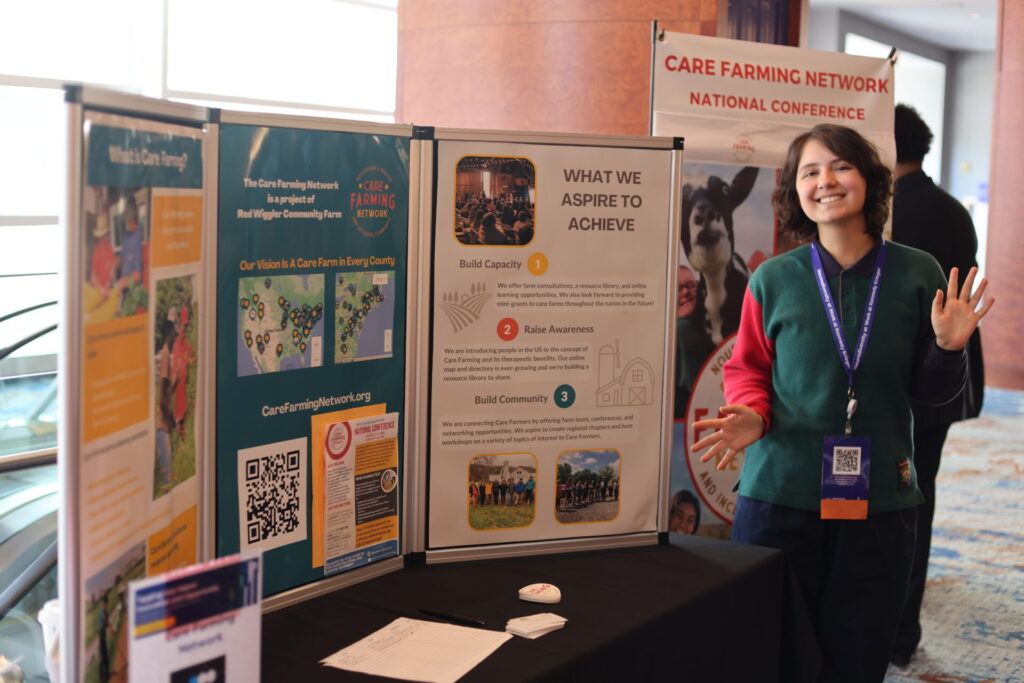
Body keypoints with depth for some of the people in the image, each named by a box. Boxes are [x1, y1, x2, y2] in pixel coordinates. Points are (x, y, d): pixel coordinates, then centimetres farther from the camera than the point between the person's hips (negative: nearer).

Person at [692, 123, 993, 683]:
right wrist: (752, 416, -12)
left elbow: (931, 391, 9)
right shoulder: (773, 280, -3)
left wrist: (948, 347, -11)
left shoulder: (917, 275, 0)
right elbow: (747, 371, 8)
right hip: (780, 495, -1)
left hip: (880, 500, 1)